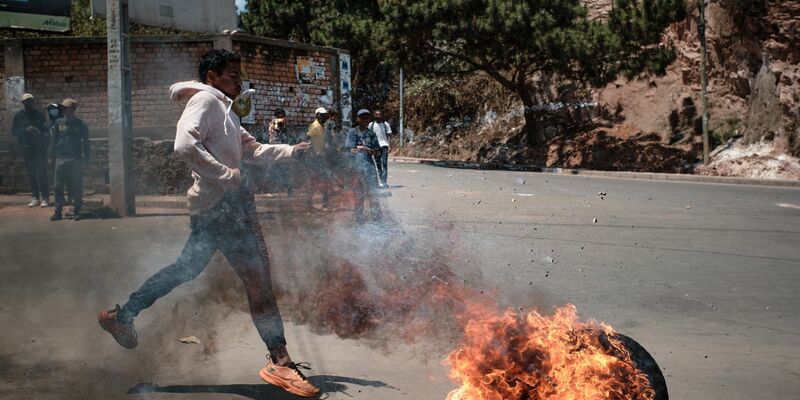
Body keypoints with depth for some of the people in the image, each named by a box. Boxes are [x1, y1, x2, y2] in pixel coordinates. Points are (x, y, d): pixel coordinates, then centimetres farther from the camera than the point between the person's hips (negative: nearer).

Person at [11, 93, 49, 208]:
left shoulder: (39, 114, 4)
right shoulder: (18, 116, 6)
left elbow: (47, 129, 6)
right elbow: (14, 131, 3)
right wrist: (26, 130, -13)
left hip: (40, 147, -2)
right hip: (27, 148, 2)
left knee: (41, 172, -8)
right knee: (31, 173, 4)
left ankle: (45, 197, -6)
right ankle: (35, 197, 9)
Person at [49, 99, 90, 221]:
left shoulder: (80, 124, 1)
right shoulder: (58, 123, 7)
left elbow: (85, 142, 5)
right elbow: (53, 140, 11)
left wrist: (85, 157, -1)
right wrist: (52, 157, 8)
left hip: (76, 160, -2)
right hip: (60, 159, 2)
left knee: (76, 187, 1)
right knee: (58, 187, 2)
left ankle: (76, 212, 8)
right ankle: (58, 212, 7)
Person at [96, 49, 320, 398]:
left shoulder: (223, 109, 23)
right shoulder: (205, 100, -8)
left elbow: (251, 149, 22)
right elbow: (185, 144, -24)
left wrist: (292, 151, 12)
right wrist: (227, 175, -23)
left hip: (212, 207, 11)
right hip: (222, 203, -11)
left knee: (186, 267, 20)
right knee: (258, 278, -10)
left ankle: (122, 315, 27)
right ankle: (279, 361, -9)